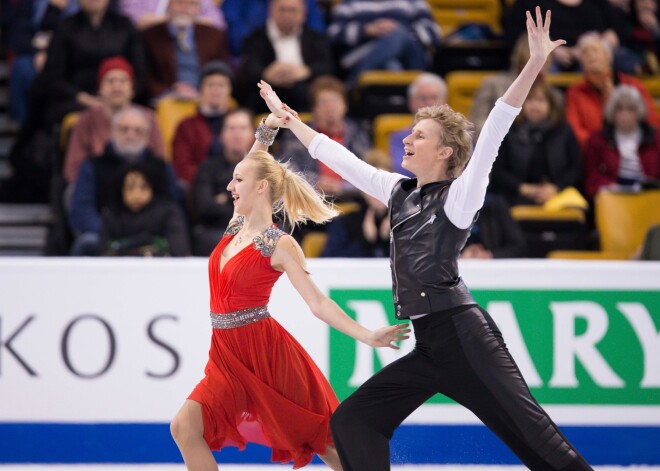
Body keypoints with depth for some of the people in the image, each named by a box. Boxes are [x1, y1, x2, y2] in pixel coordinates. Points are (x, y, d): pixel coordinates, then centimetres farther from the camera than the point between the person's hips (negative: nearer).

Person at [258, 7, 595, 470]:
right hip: (427, 345, 8)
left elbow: (492, 135, -15)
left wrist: (534, 64, -26)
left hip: (464, 336, -8)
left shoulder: (460, 196, -4)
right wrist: (289, 119, 30)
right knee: (351, 422, 4)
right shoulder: (400, 191, 15)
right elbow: (339, 158, 24)